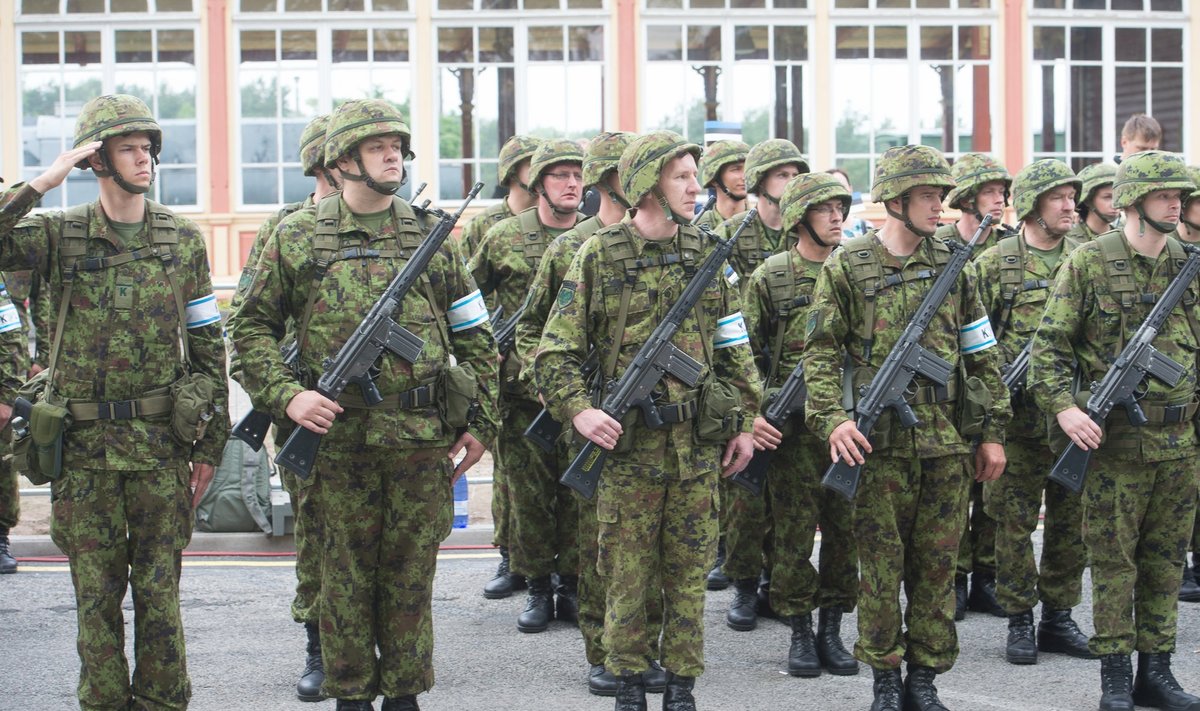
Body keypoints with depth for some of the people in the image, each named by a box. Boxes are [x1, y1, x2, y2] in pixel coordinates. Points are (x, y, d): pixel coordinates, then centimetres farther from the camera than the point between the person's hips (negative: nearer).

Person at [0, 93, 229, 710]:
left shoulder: (183, 239, 4)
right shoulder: (59, 235, 2)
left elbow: (208, 346, 7)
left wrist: (209, 444, 6)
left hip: (162, 442, 0)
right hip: (83, 446, 0)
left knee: (159, 590, 4)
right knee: (96, 593, 6)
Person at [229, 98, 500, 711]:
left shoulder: (431, 236, 8)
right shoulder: (296, 238, 2)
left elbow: (475, 337, 12)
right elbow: (251, 327, 6)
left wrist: (480, 422, 8)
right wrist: (285, 395, -9)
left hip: (423, 438, 1)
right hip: (338, 436, -1)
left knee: (410, 575, 8)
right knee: (345, 575, 7)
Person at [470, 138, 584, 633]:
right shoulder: (504, 237, 4)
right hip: (522, 386, 0)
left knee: (579, 489, 4)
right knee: (527, 490, 4)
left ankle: (572, 583, 16)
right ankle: (538, 587, 15)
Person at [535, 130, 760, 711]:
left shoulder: (706, 255, 8)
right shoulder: (598, 257, -3)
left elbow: (734, 350, 13)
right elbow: (556, 351, -5)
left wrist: (744, 422, 9)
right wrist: (578, 409, -19)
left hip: (698, 444, 3)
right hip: (625, 443, -3)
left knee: (688, 571, 8)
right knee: (627, 573, 4)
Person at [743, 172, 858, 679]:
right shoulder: (770, 277, 1)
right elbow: (745, 352, 1)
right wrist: (752, 413, -10)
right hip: (793, 425, -3)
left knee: (846, 530, 6)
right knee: (794, 532, 1)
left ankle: (832, 629, 17)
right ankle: (800, 632, 12)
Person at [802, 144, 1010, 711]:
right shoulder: (846, 267, -1)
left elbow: (982, 354, 12)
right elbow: (821, 351, -2)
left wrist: (992, 431, 8)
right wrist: (831, 418, -16)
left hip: (949, 444, 3)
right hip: (879, 443, -3)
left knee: (938, 563, 7)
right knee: (881, 563, 3)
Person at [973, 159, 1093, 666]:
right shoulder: (995, 263, -1)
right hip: (1020, 413, -3)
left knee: (1071, 519, 8)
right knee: (1015, 519, 1)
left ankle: (1058, 618, 19)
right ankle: (1020, 621, 11)